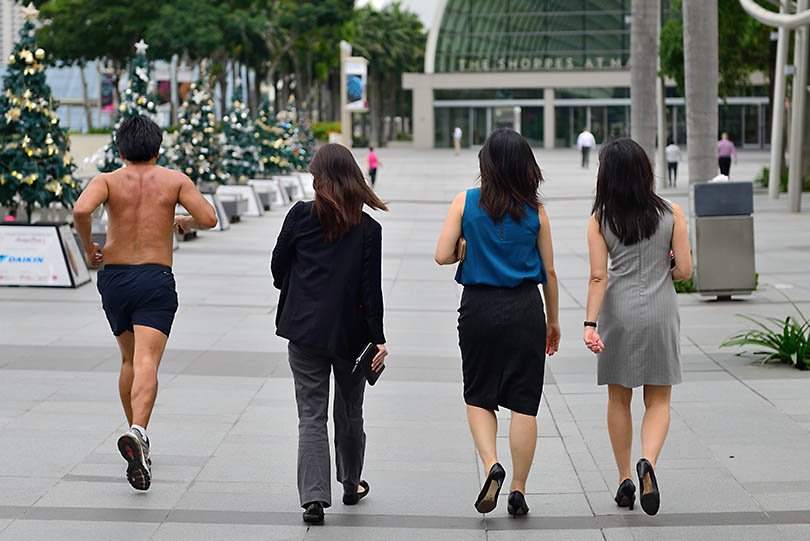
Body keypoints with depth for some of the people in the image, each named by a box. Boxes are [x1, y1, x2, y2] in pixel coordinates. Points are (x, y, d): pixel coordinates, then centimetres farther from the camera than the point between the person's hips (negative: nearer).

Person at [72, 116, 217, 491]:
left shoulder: (108, 181, 2)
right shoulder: (174, 180, 3)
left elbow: (80, 211, -18)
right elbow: (209, 219, -3)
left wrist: (88, 249, -1)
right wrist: (185, 222, 18)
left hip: (113, 277, 2)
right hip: (156, 280, -2)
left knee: (130, 360, 21)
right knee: (146, 364, -13)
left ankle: (137, 437, 27)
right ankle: (136, 433, -37)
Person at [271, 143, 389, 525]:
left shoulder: (300, 215, -6)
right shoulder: (368, 227, -4)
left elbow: (278, 268, 1)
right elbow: (371, 287, -7)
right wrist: (378, 338, -6)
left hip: (305, 330, -1)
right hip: (350, 332, 1)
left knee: (311, 416, 1)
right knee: (349, 413, 18)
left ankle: (314, 497, -11)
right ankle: (351, 485, 34)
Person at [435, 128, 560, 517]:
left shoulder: (466, 202, -3)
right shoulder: (535, 211, 0)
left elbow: (442, 256, -7)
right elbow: (548, 272, 4)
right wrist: (553, 320, 15)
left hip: (479, 306, 0)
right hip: (525, 309, 0)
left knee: (479, 398, 15)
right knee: (524, 403, 6)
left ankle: (491, 465, -8)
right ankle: (518, 491, 8)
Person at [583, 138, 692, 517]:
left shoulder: (600, 220, -5)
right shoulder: (671, 213, -5)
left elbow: (598, 277, -12)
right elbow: (684, 270, -4)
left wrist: (590, 323, -15)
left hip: (617, 313, 0)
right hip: (659, 312, 0)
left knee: (619, 399, 14)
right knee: (658, 401, 8)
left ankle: (625, 479, 17)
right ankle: (648, 462, -18)